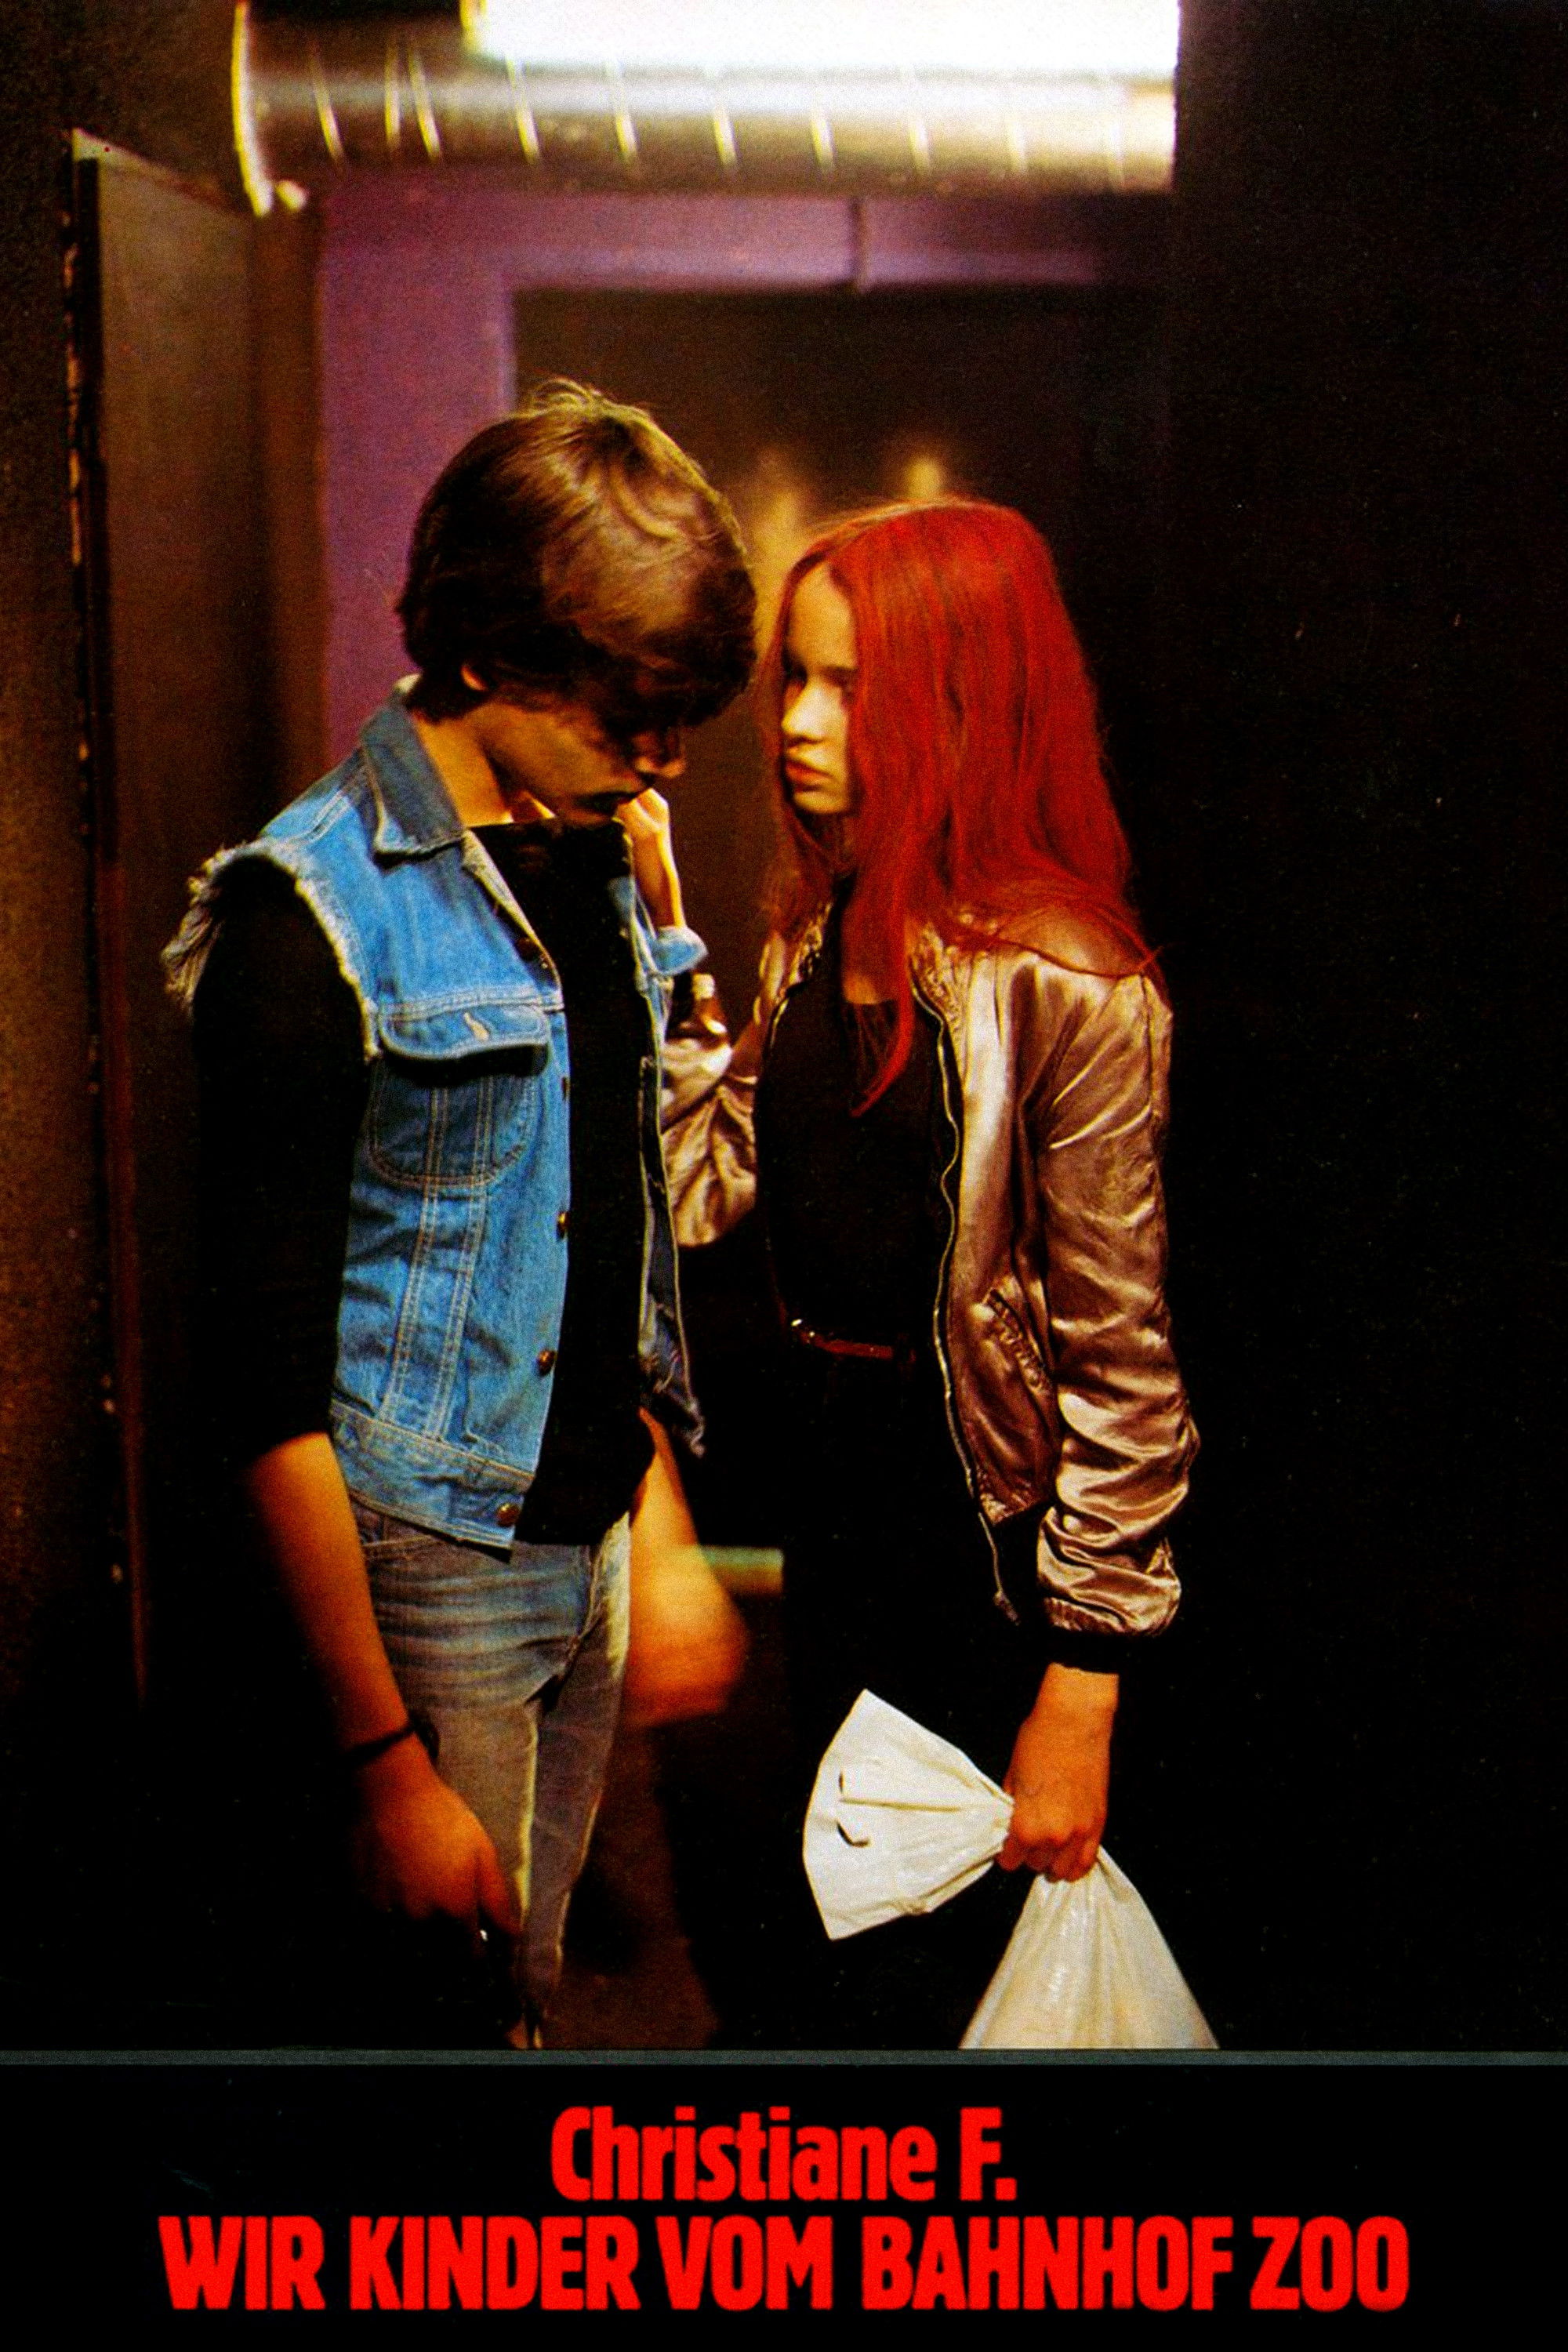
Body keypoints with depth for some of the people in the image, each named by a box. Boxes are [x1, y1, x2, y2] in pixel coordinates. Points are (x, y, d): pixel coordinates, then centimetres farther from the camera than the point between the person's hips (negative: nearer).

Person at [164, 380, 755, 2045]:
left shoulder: (604, 850, 5)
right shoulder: (314, 915, -17)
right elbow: (270, 1383, -18)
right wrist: (387, 1761, -18)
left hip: (594, 1535, 7)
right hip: (423, 1572, -6)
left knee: (540, 1979, 17)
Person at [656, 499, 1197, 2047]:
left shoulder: (1064, 989, -20)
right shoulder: (815, 934, 3)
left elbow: (1118, 1360, -18)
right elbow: (706, 1188, 0)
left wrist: (1081, 1688, -16)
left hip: (987, 1520, -7)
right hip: (827, 1469, 7)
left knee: (911, 1979, 7)